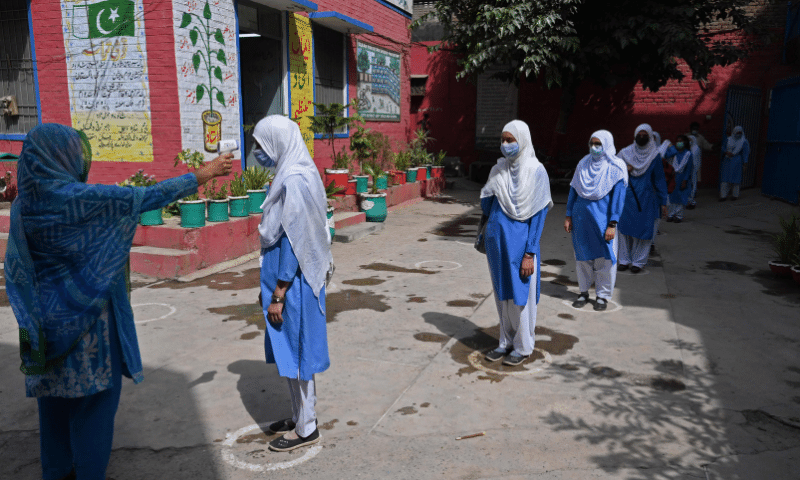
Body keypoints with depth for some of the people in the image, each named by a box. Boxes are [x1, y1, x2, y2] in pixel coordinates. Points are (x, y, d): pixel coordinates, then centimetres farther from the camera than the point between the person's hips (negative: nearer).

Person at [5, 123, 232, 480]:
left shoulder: (23, 204, 0)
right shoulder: (82, 198, -20)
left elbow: (15, 272, 5)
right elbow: (149, 197, -14)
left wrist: (31, 322, 14)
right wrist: (201, 175, -4)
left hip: (48, 319, 7)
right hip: (88, 319, -7)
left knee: (54, 396, 19)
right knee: (94, 397, 8)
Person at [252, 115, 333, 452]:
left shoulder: (294, 182, -21)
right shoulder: (291, 176, 10)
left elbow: (293, 241, -22)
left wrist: (278, 295, -19)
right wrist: (268, 286, 20)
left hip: (294, 283, -10)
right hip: (291, 280, 10)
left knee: (295, 352, 3)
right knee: (290, 352, 19)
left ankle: (306, 429, 18)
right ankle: (300, 415, 34)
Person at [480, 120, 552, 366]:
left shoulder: (536, 172, -8)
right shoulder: (498, 170, 6)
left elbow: (539, 216, -10)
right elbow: (485, 203, 12)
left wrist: (530, 254, -13)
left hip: (519, 242, -5)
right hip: (496, 239, 5)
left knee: (520, 295, 4)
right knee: (501, 293, 13)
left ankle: (523, 346, 21)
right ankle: (506, 342, 28)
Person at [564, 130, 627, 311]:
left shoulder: (616, 167, -6)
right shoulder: (583, 164, 5)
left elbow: (618, 196, -8)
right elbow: (573, 190, 9)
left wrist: (612, 224, -13)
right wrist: (569, 216, 5)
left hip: (602, 219, -3)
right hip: (581, 217, 3)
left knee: (605, 258, 2)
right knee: (582, 256, 10)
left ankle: (603, 295, 16)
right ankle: (584, 292, 24)